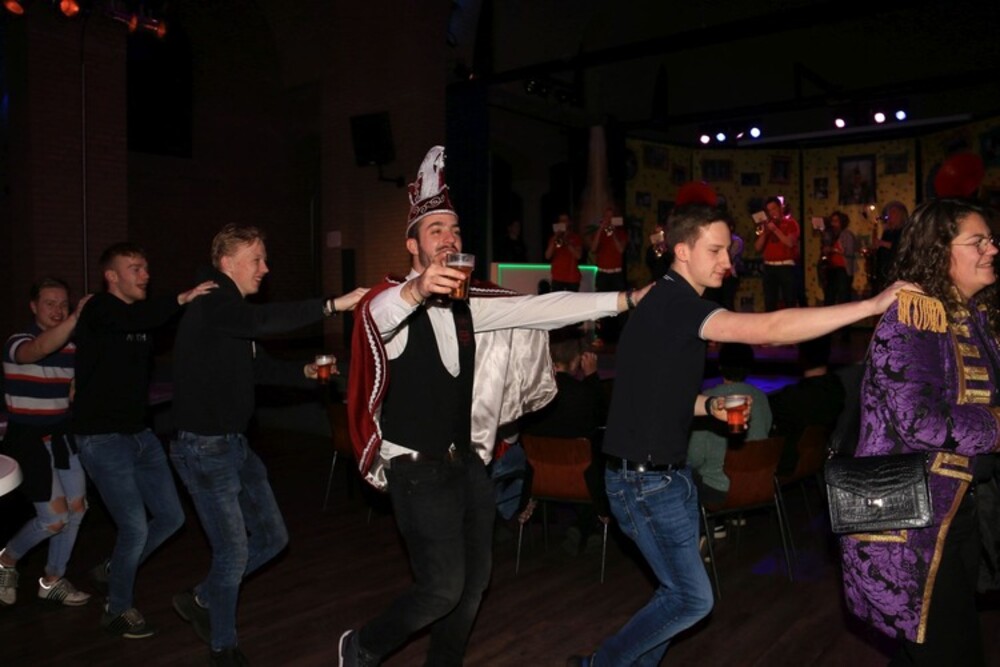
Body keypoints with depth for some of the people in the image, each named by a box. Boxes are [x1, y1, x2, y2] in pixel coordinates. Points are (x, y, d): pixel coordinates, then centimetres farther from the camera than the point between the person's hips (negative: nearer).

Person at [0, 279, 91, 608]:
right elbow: (40, 350, -40)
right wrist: (77, 318, -49)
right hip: (29, 439, -6)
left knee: (76, 508, 7)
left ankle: (52, 580, 25)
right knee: (54, 518, -7)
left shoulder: (72, 347, 3)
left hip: (62, 435, 6)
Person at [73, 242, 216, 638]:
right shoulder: (100, 310, -13)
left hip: (139, 434, 8)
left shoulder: (141, 317, 11)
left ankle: (112, 572, 33)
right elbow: (136, 319, -36)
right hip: (102, 438, -8)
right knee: (135, 526, -7)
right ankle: (118, 610, 17)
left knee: (170, 517, 9)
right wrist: (181, 299, -47)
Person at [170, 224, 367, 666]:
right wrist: (333, 305, -45)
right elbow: (263, 320, -38)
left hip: (235, 443, 9)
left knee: (271, 538, 14)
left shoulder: (232, 309, 12)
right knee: (234, 550, -1)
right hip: (204, 448, -9)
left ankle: (200, 599, 34)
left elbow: (258, 366, 21)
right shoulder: (211, 305, -17)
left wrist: (307, 373, 7)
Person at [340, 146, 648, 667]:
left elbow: (536, 308, 2)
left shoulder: (467, 306, 6)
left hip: (467, 461, 7)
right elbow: (377, 317, -37)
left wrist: (623, 300, -4)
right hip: (417, 468, -7)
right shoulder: (391, 301, -13)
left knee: (475, 579, 13)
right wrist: (415, 290, -60)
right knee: (443, 588, -7)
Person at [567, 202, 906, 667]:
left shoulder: (676, 304, 13)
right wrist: (874, 305, -27)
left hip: (668, 474, 10)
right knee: (694, 599, 0)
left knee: (678, 591, 16)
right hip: (644, 480, -9)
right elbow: (769, 329, -31)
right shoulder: (672, 303, -20)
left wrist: (709, 406, 2)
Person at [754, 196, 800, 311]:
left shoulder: (790, 223, 3)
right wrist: (764, 232, -6)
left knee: (790, 300, -4)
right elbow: (758, 247, 6)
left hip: (786, 266, -4)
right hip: (769, 267, 4)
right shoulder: (766, 225, 14)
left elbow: (790, 243, -13)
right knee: (769, 302, 3)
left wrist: (775, 229, -13)